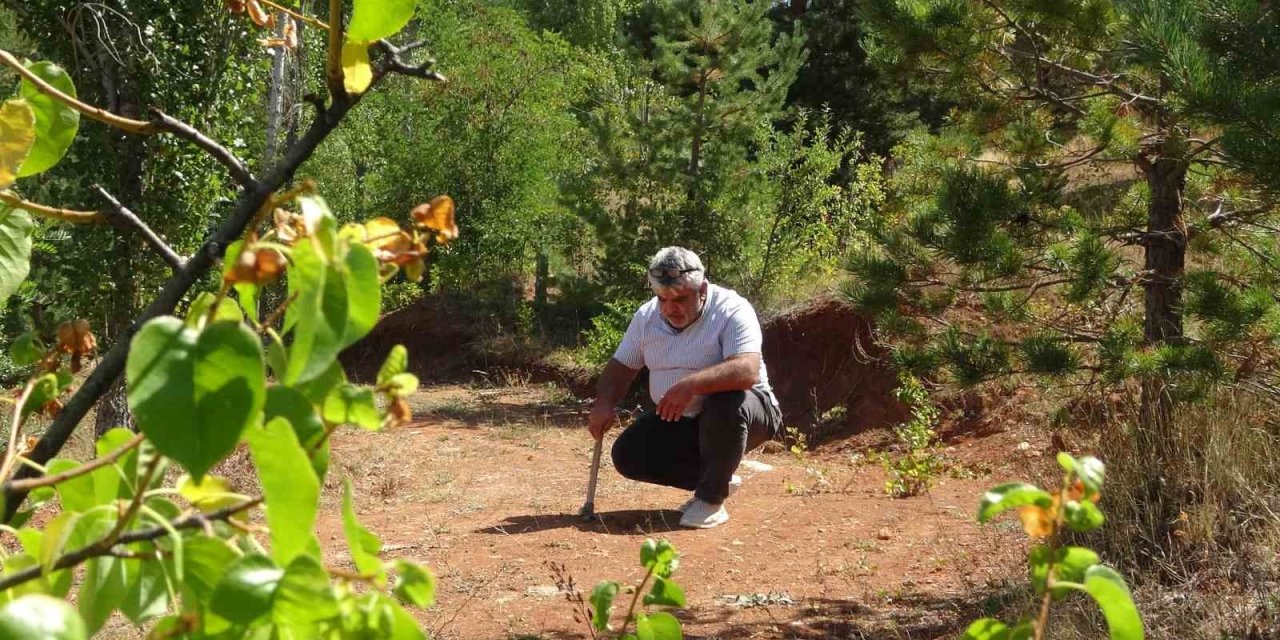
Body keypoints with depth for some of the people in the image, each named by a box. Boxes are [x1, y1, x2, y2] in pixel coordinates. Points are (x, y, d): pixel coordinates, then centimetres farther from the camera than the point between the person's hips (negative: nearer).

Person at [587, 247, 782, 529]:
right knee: (628, 455, -10)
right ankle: (717, 480, 6)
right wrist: (604, 403, -17)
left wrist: (691, 384, -49)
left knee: (728, 404, -39)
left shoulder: (732, 311, -23)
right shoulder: (646, 317, -2)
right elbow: (620, 367, 4)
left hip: (742, 413, -6)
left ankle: (711, 500, -18)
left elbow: (748, 370, -37)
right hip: (677, 422, 6)